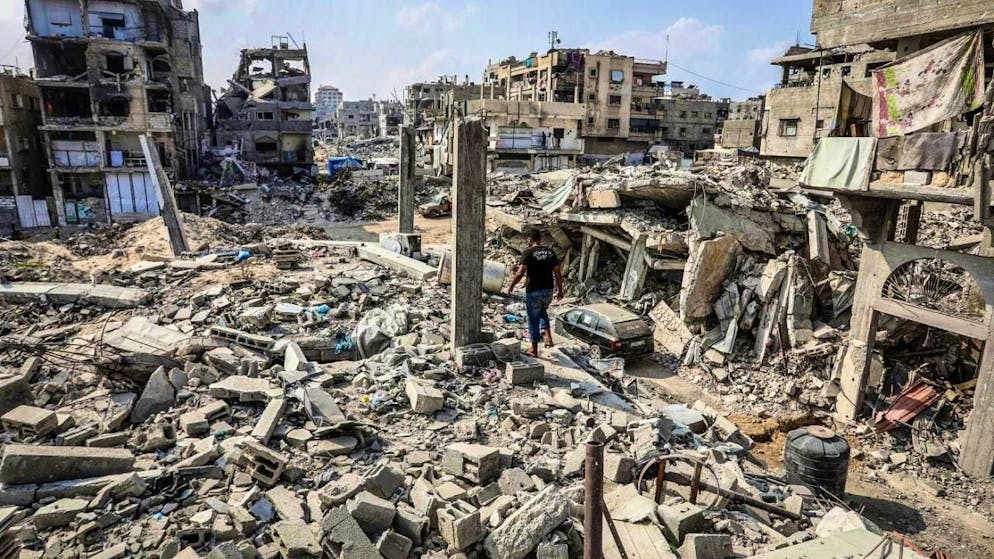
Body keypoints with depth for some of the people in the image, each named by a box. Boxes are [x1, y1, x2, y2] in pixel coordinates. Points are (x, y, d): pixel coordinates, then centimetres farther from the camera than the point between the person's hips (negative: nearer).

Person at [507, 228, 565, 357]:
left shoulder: (528, 253, -9)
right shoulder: (550, 252, 5)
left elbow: (520, 273, -17)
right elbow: (558, 273, 5)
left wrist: (511, 286, -3)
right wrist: (560, 290, 15)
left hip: (533, 292, -5)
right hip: (548, 290, 5)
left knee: (533, 319, 8)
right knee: (542, 312, 30)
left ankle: (534, 350, 17)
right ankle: (548, 336, 10)